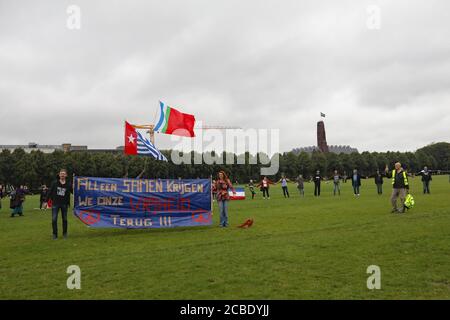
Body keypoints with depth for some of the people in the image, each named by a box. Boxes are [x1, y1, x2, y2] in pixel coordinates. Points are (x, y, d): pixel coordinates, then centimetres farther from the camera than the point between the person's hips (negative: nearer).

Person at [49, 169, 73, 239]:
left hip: (64, 204, 1)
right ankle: (55, 234, 8)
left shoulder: (68, 185, -1)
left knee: (64, 219, 9)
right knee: (54, 219, -4)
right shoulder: (55, 183, -2)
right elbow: (50, 193, 1)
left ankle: (65, 233, 24)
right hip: (55, 204, -1)